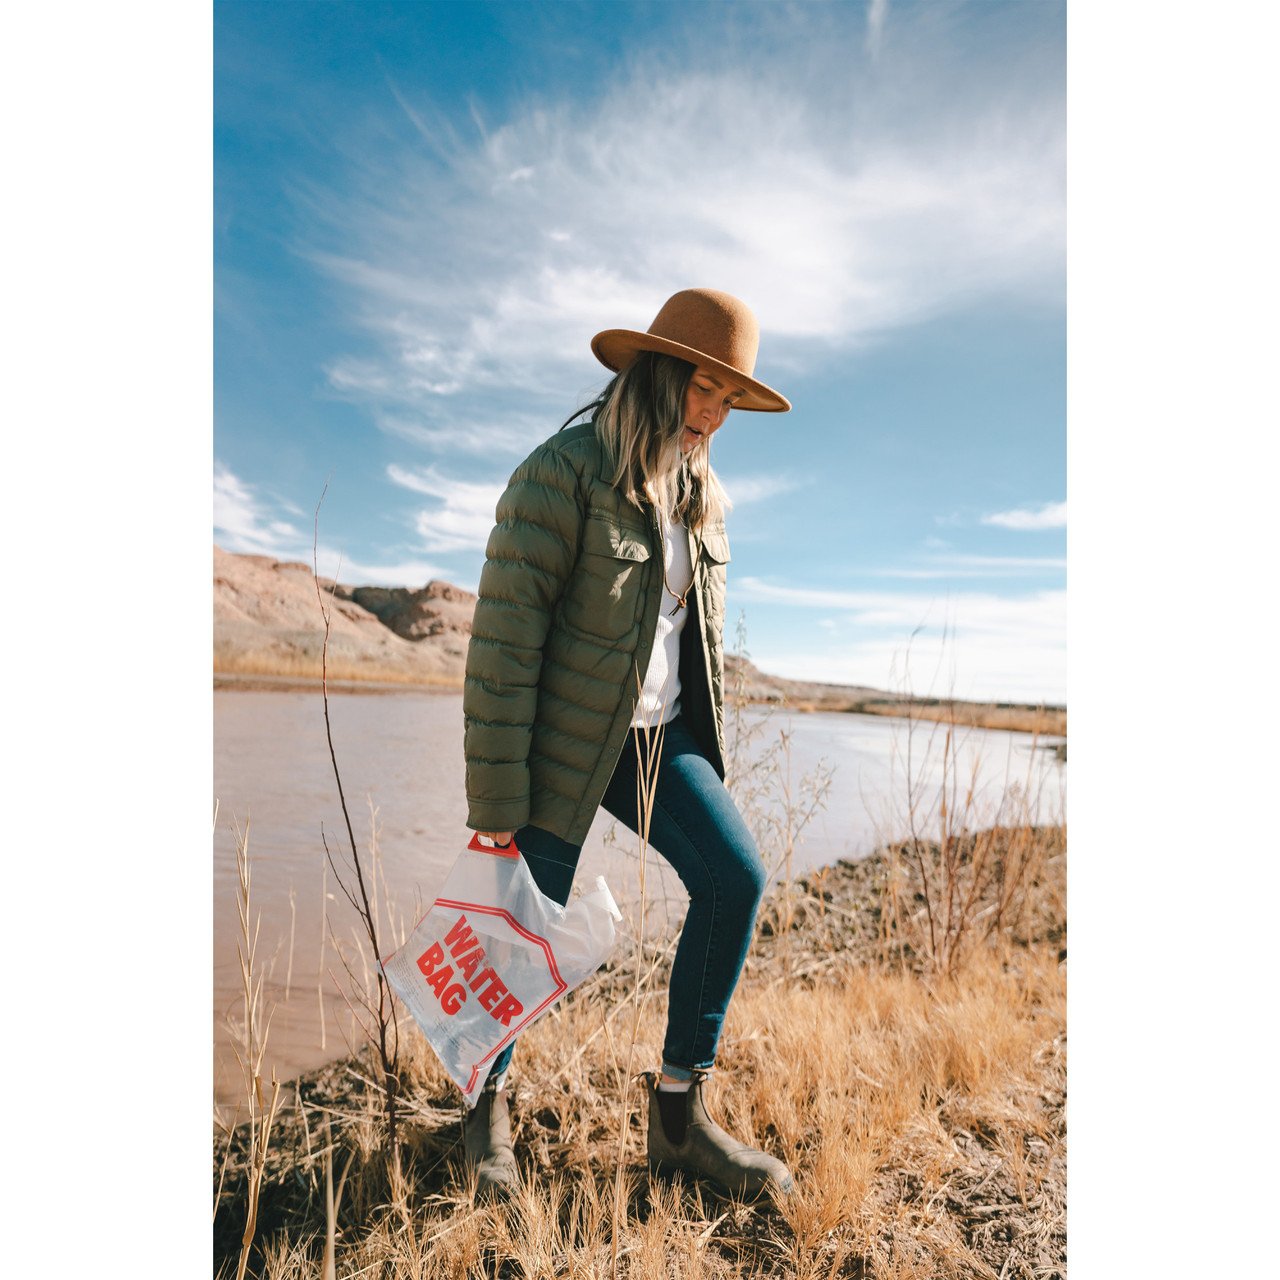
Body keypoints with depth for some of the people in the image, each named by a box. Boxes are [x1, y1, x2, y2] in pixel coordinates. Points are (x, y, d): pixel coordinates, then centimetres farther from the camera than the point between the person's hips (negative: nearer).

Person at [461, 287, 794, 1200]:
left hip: (659, 735, 6)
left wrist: (708, 761, 15)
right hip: (564, 739, -6)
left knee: (735, 877, -9)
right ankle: (489, 1099, 35)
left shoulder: (701, 494, 7)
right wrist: (498, 801, -17)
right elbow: (504, 640, -18)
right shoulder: (562, 474, -16)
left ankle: (681, 1111, 10)